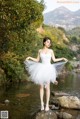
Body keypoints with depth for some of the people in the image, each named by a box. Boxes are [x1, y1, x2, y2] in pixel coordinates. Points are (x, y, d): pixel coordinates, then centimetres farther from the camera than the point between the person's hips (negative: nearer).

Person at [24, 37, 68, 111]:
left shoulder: (51, 51, 5)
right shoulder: (40, 51, 6)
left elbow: (54, 60, 9)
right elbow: (37, 60, 10)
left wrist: (62, 58, 3)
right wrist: (30, 58, 1)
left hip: (48, 69, -1)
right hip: (41, 69, 1)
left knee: (47, 87, -1)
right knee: (41, 87, 2)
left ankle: (47, 104, 6)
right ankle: (42, 103, 11)